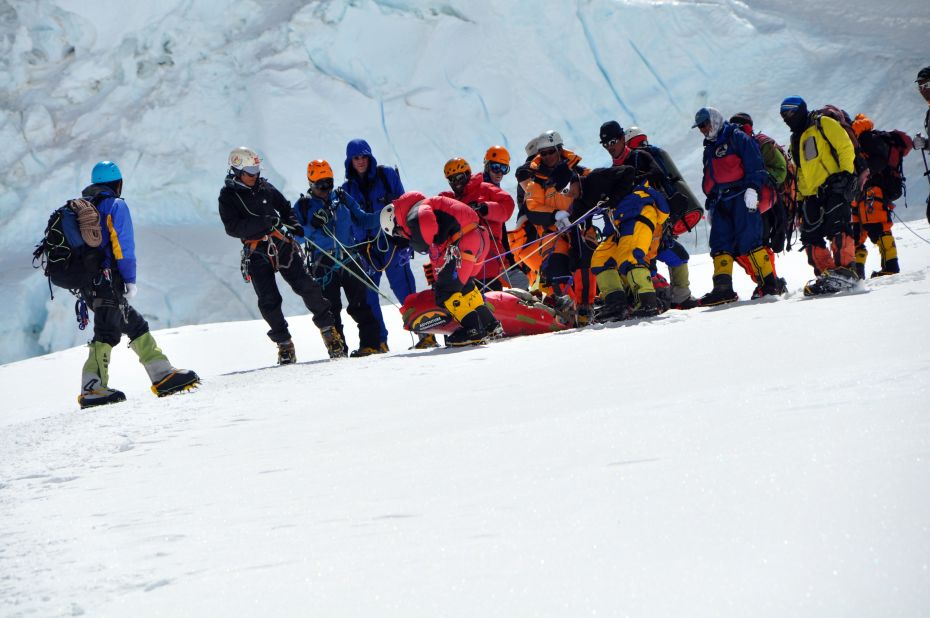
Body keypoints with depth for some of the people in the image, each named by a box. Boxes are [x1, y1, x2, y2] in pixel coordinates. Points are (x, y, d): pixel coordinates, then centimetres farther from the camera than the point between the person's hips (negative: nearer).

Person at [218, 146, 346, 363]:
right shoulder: (228, 197, -2)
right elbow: (233, 227, -14)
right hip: (257, 254, -3)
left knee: (306, 286, -7)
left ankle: (328, 329, 2)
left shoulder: (265, 188, 10)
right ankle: (284, 343, 6)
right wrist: (262, 223, -24)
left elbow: (285, 208, 22)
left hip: (282, 244, 3)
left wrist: (296, 226, 3)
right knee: (269, 301, -7)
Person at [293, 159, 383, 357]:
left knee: (360, 305, 0)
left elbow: (360, 220, 16)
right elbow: (297, 236, 0)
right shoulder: (303, 205, 6)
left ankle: (371, 342, 1)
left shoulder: (342, 198, 12)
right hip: (324, 265, -1)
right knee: (331, 308, -1)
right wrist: (312, 226, -18)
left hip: (350, 261, 1)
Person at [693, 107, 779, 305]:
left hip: (741, 197, -8)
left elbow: (754, 164, -9)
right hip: (721, 203, 8)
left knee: (748, 241, -15)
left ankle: (770, 283, -13)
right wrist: (709, 206, 25)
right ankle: (723, 287, -10)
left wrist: (752, 188, -19)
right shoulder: (709, 149, 28)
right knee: (720, 244, -4)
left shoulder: (737, 138, 2)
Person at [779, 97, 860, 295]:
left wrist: (847, 173, -17)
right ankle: (826, 275, 0)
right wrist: (801, 198, 22)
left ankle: (846, 270, -27)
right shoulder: (796, 139, 26)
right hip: (812, 195, 8)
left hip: (834, 185, -8)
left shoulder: (822, 124, 2)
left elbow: (845, 147, -7)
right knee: (811, 236, -2)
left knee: (837, 226, -21)